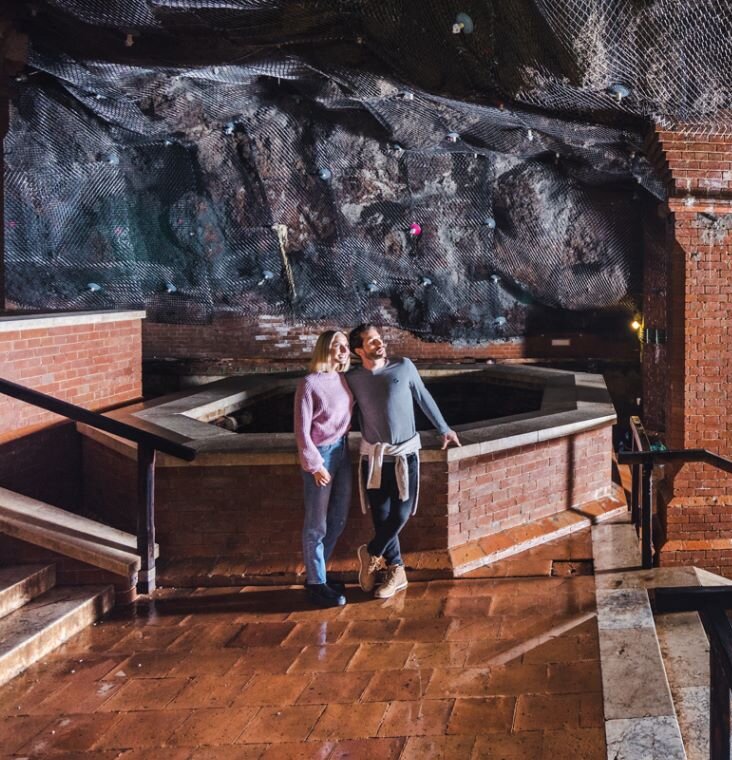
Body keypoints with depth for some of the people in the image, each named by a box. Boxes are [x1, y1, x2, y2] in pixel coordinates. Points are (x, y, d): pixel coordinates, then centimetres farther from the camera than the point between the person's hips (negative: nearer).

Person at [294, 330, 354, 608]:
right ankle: (316, 583, 17)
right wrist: (314, 465, -13)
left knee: (338, 520, 17)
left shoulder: (344, 380, 3)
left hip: (342, 452, 7)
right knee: (316, 525, 4)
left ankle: (317, 572, 33)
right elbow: (302, 430, -14)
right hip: (320, 455, -7)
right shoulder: (309, 384, -16)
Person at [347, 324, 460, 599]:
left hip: (405, 453, 0)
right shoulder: (353, 379, 0)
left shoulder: (404, 367, -1)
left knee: (401, 514, -4)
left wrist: (444, 429, 18)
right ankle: (396, 571, 17)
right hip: (374, 456, 1)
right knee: (381, 516, 1)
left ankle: (371, 554, 20)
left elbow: (424, 399, 11)